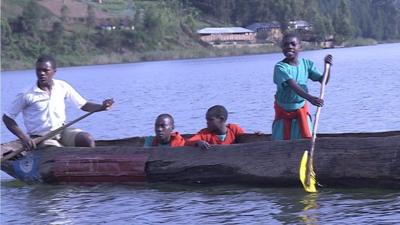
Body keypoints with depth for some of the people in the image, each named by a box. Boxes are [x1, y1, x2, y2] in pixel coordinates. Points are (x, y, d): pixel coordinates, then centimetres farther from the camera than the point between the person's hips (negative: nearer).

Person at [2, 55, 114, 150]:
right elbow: (7, 118, -5)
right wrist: (23, 137, -18)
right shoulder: (26, 95, -10)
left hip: (62, 131, 4)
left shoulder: (62, 87, 1)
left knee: (87, 140, -23)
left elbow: (83, 105, 6)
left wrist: (101, 107, -15)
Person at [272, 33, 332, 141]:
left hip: (301, 108, 3)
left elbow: (323, 80, -8)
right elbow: (293, 86, -39)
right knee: (280, 139, 5)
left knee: (306, 138, 2)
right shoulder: (280, 67, -24)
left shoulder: (307, 64, -9)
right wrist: (310, 98, -53)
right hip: (283, 110, -3)